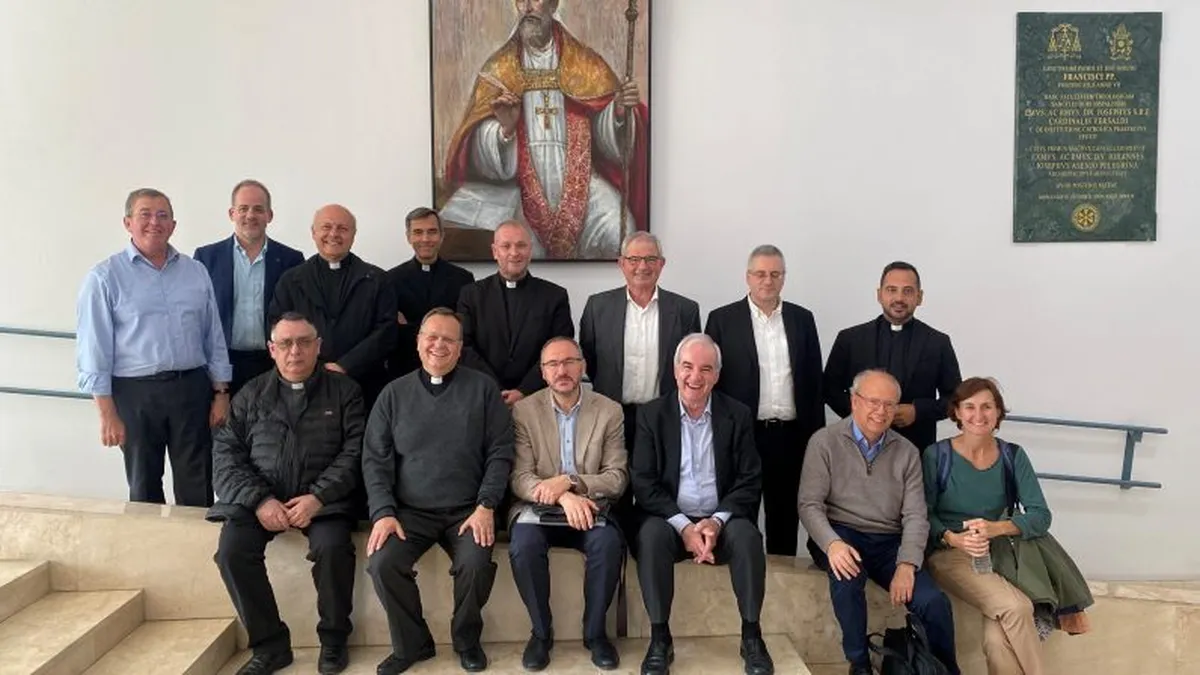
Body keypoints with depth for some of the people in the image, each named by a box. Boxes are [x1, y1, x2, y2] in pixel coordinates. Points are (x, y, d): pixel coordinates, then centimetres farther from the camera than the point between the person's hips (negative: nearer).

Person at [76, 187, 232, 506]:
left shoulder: (196, 272, 7)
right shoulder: (105, 277, -4)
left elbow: (214, 338, 10)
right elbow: (93, 349, -7)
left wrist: (221, 393, 5)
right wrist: (108, 414, -10)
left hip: (192, 388, 3)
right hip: (136, 392, -2)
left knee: (197, 488, 8)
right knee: (144, 487, 14)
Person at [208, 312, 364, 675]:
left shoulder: (344, 391, 6)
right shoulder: (251, 394, 13)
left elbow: (354, 451, -3)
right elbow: (226, 452, 5)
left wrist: (317, 497, -16)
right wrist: (259, 500, -11)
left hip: (322, 498, -2)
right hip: (259, 497, 3)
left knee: (332, 547, -29)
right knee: (232, 550, -23)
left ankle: (334, 638, -5)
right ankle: (270, 643, -6)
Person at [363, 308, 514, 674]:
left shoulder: (483, 388, 3)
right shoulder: (394, 394, 7)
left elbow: (500, 452, -1)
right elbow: (375, 459, 3)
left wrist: (486, 506, -12)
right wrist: (384, 513, -10)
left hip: (468, 510, -1)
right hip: (410, 510, 2)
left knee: (476, 564, -27)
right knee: (382, 563, -23)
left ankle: (467, 639, 4)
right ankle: (411, 643, 3)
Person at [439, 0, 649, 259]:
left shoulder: (584, 63, 7)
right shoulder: (498, 68, 6)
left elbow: (605, 130, 2)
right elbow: (482, 142, -2)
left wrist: (620, 111, -19)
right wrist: (504, 128, -23)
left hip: (577, 180, 0)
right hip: (519, 184, 0)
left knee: (617, 232, -24)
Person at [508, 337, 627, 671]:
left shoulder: (609, 411, 1)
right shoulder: (524, 410, 0)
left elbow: (618, 478, -3)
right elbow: (520, 478, -7)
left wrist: (569, 481, -20)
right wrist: (562, 497, -26)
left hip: (590, 509, 0)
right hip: (539, 508, 0)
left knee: (609, 544, -30)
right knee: (523, 545, -31)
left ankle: (595, 631, -5)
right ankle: (541, 631, -6)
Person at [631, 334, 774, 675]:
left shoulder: (738, 416, 3)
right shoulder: (651, 415, 0)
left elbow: (750, 481, -2)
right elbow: (644, 483, -6)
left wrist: (717, 521, -18)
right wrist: (683, 525, -18)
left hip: (721, 521, 1)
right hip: (669, 519, 0)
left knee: (747, 536, -29)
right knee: (651, 536, -31)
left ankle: (751, 636, -12)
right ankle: (660, 639, -19)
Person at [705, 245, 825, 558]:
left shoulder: (802, 319, 8)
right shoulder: (722, 319, 0)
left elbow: (814, 381, 10)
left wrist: (817, 435, 6)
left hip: (791, 435, 3)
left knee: (785, 517, 12)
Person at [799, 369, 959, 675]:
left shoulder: (907, 452, 7)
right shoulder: (824, 442, -3)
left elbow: (915, 515, 1)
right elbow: (810, 504, -8)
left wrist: (907, 564, -15)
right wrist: (833, 543, -26)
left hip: (889, 541, 3)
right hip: (843, 535, -3)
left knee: (933, 602, -18)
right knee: (846, 570, -35)